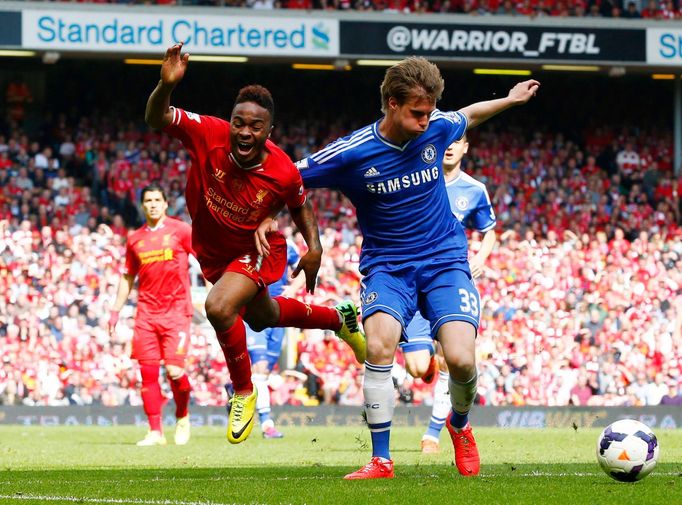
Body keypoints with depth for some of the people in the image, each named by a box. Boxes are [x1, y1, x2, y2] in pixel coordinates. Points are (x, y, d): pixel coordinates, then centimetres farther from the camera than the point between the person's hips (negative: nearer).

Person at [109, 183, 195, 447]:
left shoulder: (180, 230, 1)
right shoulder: (135, 239, 12)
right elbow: (127, 277, 21)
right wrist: (116, 310, 18)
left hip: (177, 310, -4)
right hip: (146, 313, 4)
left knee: (174, 370, -12)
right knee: (148, 372, -3)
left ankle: (183, 416, 16)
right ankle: (155, 431, 2)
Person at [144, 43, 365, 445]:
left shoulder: (283, 173, -29)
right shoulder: (208, 134, -29)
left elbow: (300, 204, -6)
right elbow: (157, 118, -33)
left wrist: (314, 248, -15)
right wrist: (167, 85, -52)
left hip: (259, 250, -4)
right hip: (212, 250, 4)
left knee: (220, 307, -31)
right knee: (261, 317, 28)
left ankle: (244, 392, -6)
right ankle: (338, 318, 57)